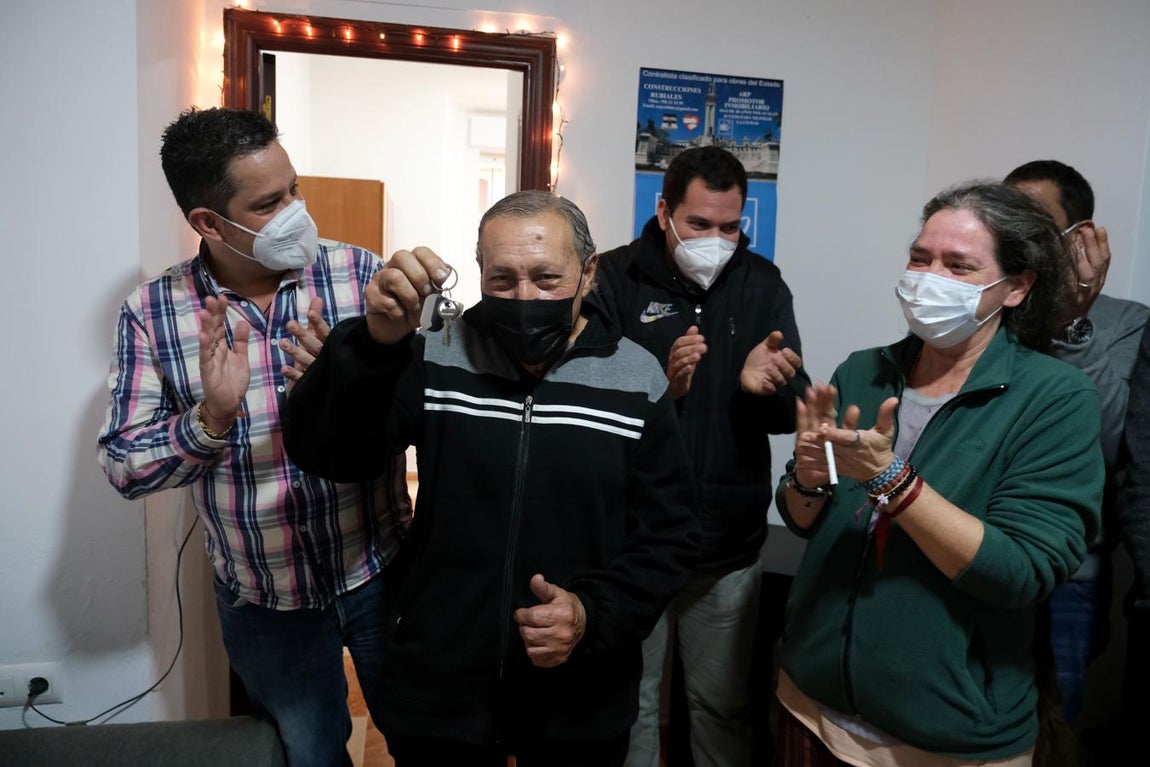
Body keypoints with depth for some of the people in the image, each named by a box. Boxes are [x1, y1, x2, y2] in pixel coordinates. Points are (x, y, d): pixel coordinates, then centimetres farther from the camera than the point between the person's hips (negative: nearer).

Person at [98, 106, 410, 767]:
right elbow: (124, 467, -10)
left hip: (380, 572, 0)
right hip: (264, 601, 1)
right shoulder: (151, 312, -9)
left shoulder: (358, 272, -11)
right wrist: (211, 417, -28)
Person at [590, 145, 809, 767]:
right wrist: (662, 386, -29)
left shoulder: (761, 283, 3)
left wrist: (766, 386, -22)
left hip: (729, 549, 3)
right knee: (631, 705, 15)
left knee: (723, 705, 18)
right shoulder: (614, 279, -7)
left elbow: (794, 413, 0)